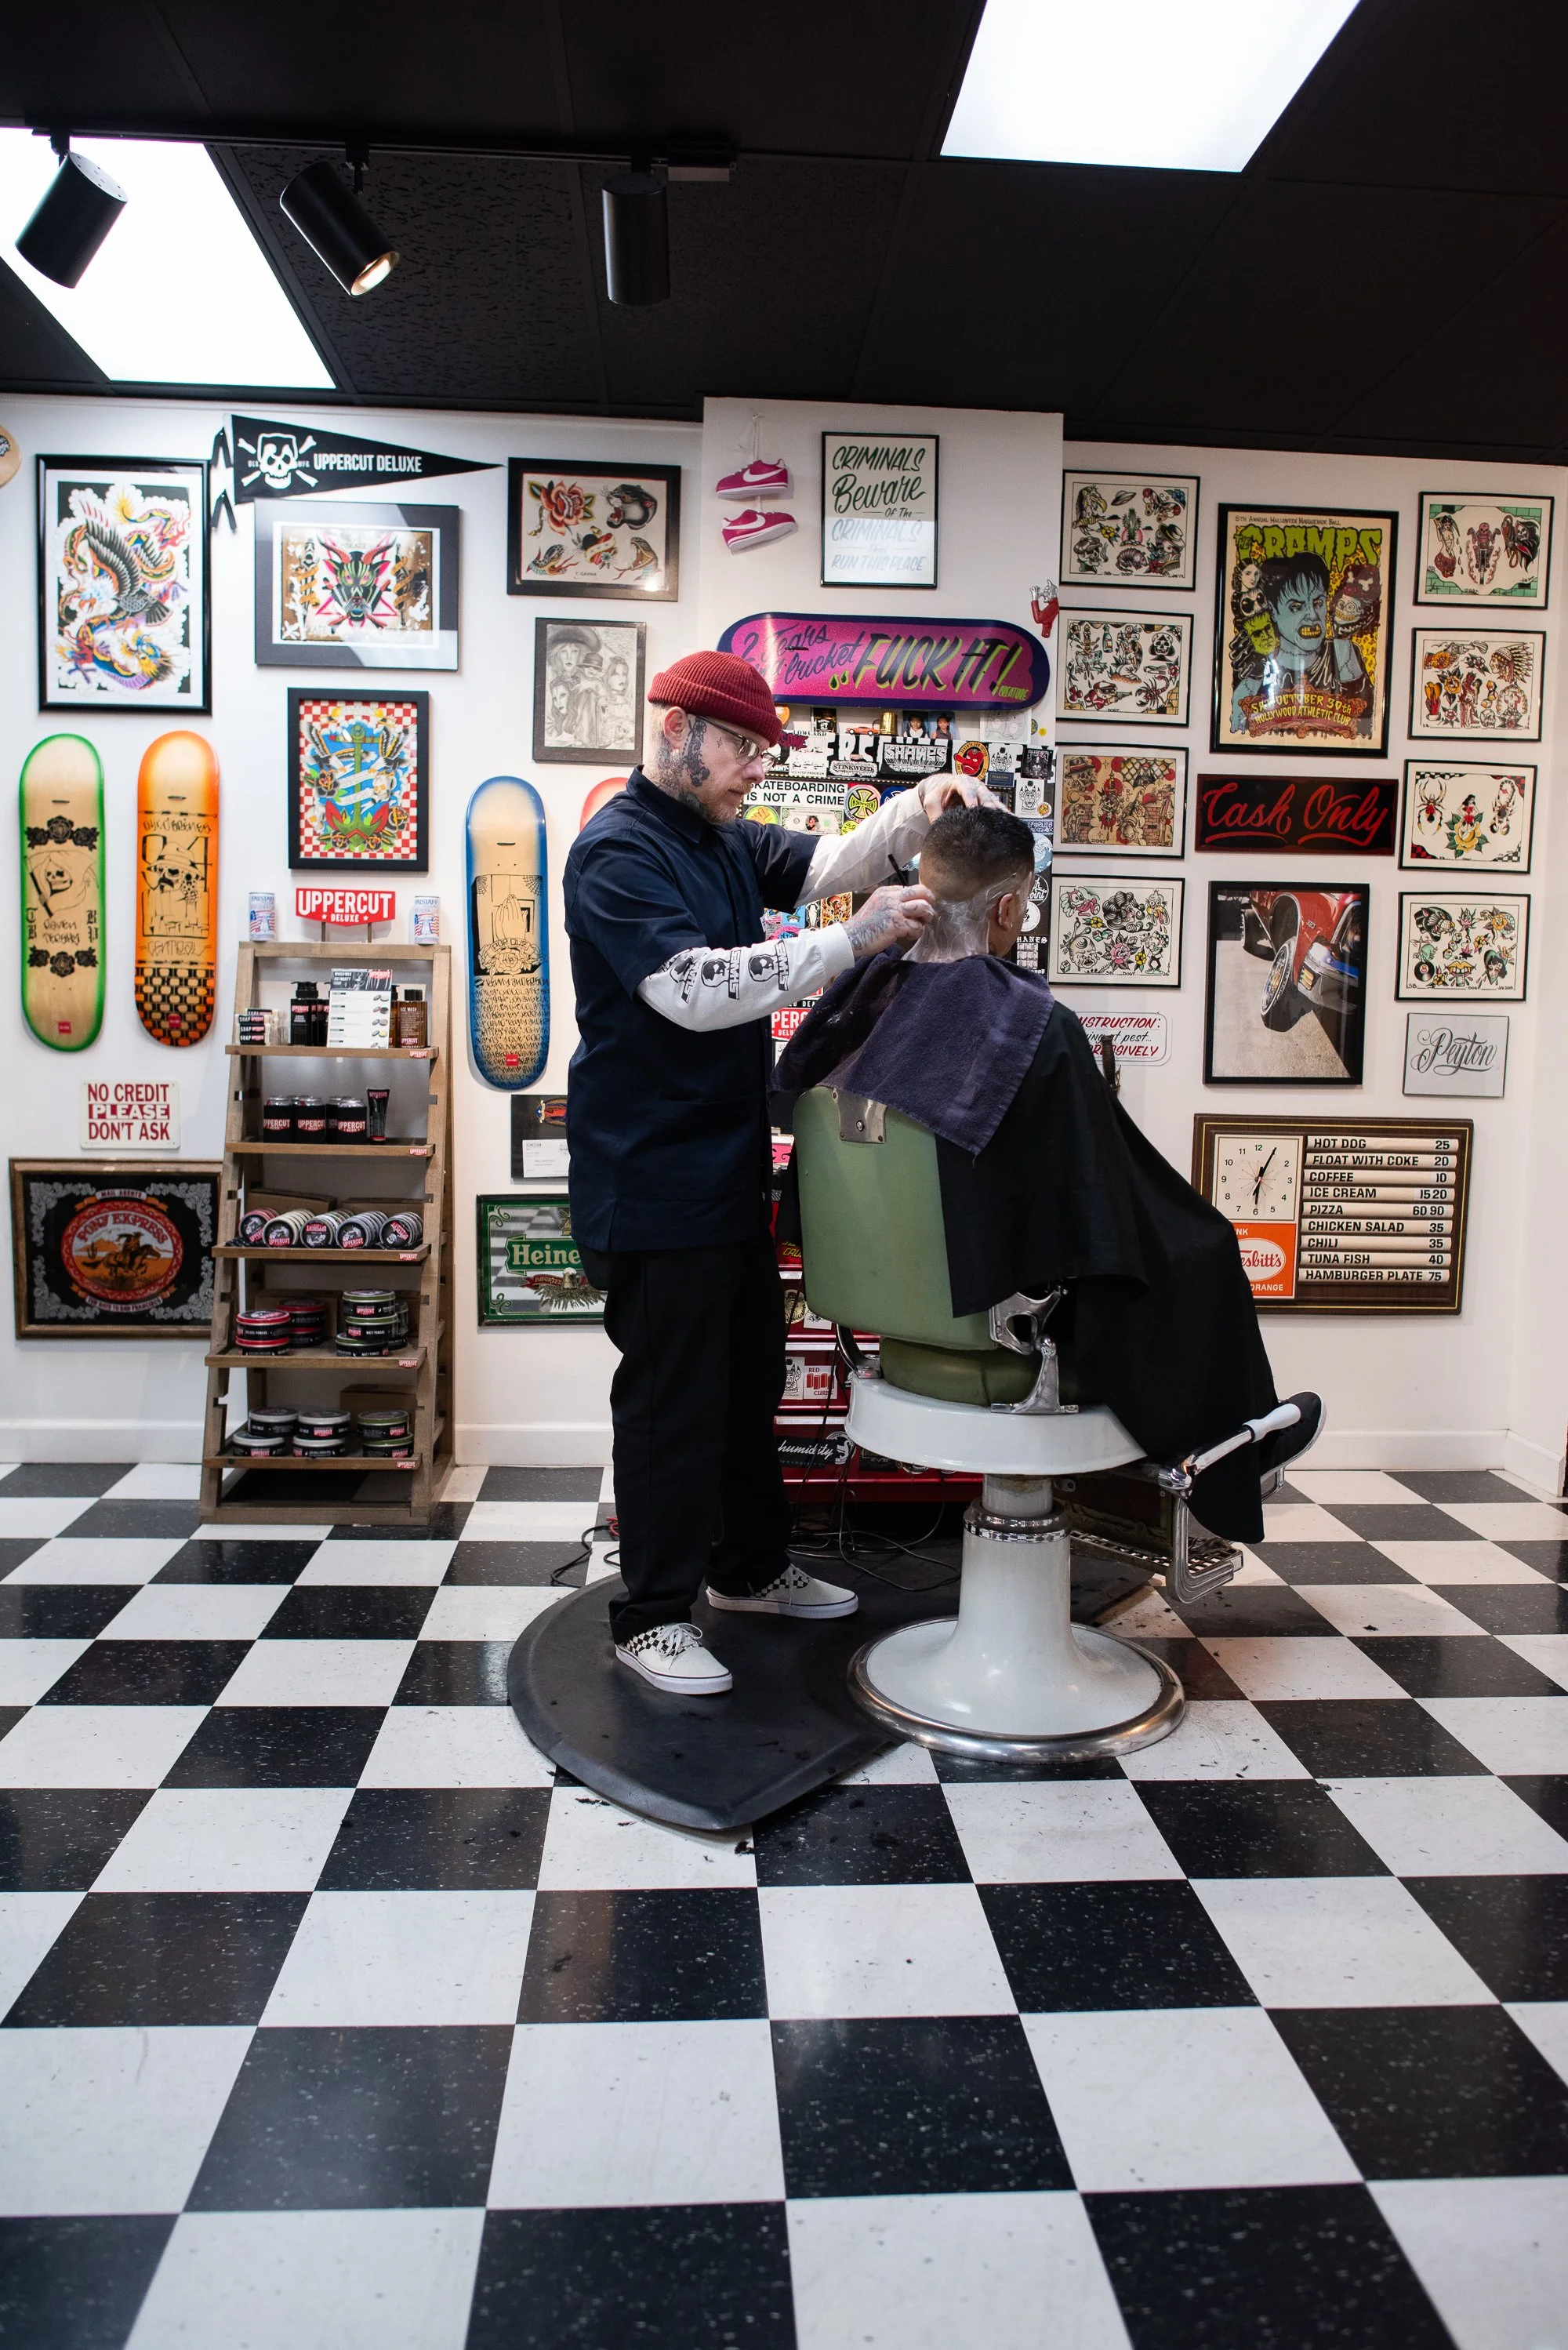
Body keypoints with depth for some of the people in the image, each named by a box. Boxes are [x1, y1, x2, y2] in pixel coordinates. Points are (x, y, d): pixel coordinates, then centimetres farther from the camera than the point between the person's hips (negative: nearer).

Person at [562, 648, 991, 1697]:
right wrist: (850, 942, -28)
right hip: (654, 1183, -10)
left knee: (748, 1374, 19)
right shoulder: (619, 852, -15)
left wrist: (916, 812, -9)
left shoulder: (724, 841, 15)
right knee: (671, 1394, 0)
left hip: (730, 1167, 10)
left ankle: (751, 1565, 36)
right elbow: (695, 989, -27)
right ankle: (654, 1613, 16)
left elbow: (829, 862, 10)